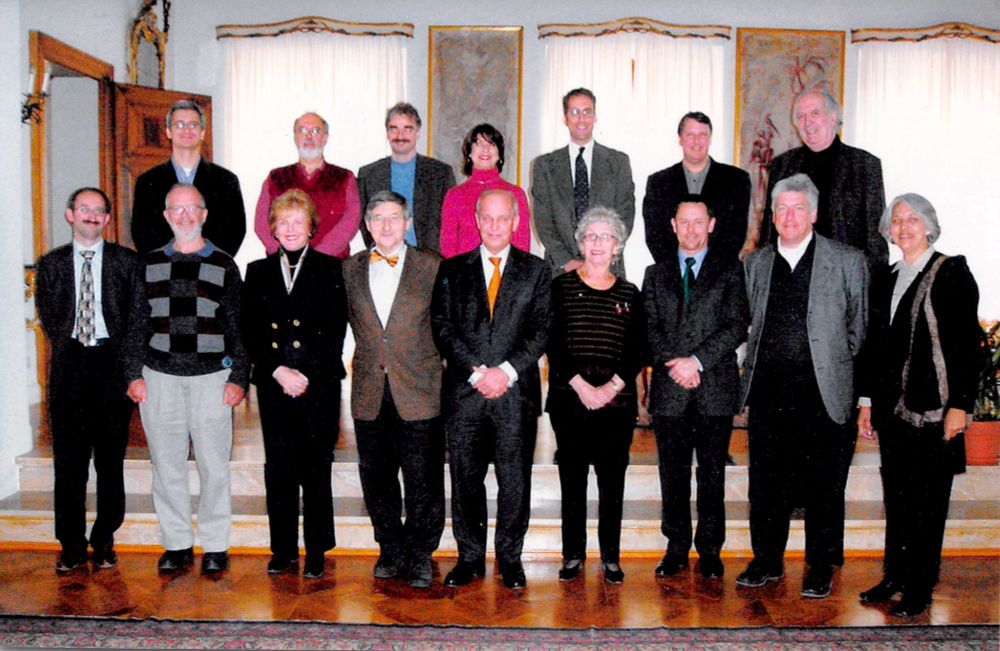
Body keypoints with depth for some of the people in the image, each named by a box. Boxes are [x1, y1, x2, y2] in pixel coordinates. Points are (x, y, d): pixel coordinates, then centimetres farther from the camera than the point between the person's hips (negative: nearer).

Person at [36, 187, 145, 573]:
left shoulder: (127, 262, 5)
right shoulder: (51, 264, 11)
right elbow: (48, 317, 10)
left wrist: (119, 359, -2)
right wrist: (69, 350, 2)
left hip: (113, 362, -1)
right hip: (69, 364, 2)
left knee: (111, 459, 3)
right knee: (68, 459, 3)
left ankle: (104, 542, 14)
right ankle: (72, 545, 13)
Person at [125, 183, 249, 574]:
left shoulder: (223, 265, 6)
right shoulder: (150, 264, 11)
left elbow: (238, 326, 4)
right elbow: (138, 323, 12)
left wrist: (238, 377, -3)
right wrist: (134, 374, 4)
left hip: (211, 377, -2)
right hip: (160, 377, 2)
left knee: (214, 464, 0)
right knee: (167, 464, 6)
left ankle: (215, 546, 12)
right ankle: (177, 544, 19)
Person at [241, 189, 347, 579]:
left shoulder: (330, 270, 4)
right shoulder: (258, 272, 12)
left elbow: (336, 332, -2)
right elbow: (250, 332, 6)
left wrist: (307, 375, -11)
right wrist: (278, 370, -8)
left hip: (319, 384, -2)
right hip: (272, 385, 2)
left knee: (316, 470, 2)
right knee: (278, 468, 6)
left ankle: (316, 553, 12)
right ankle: (283, 550, 18)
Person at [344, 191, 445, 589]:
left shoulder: (432, 266, 0)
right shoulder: (350, 269, 8)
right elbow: (352, 320, 17)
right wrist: (372, 356, 9)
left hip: (419, 392, -3)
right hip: (370, 393, 3)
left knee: (423, 480, 3)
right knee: (376, 478, 11)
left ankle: (420, 555, 19)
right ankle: (391, 549, 28)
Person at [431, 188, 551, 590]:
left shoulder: (535, 271, 8)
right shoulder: (452, 270, 10)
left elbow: (540, 330, 1)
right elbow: (443, 329, 2)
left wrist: (507, 371, -12)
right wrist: (476, 372, -10)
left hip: (516, 393, -1)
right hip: (463, 392, 1)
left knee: (515, 481, 4)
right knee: (465, 480, 7)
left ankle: (509, 558, 21)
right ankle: (470, 558, 22)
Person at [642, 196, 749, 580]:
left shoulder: (729, 270, 6)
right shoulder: (656, 274, 14)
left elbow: (737, 325, -3)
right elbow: (650, 328, 7)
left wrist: (698, 361, -12)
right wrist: (672, 363, -9)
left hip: (715, 388, -2)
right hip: (669, 390, 2)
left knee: (712, 474, 4)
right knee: (673, 475, 7)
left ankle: (710, 551, 16)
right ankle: (676, 549, 18)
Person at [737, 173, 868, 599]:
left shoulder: (848, 261, 2)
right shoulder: (755, 264, 11)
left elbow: (860, 327, 5)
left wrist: (839, 365, 3)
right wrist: (753, 367, 11)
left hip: (822, 390, -3)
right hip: (768, 390, 3)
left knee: (823, 483, 5)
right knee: (766, 480, 10)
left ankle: (821, 566, 20)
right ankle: (767, 560, 25)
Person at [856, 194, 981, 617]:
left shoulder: (952, 272, -3)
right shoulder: (884, 280, 14)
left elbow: (968, 342, -8)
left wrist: (959, 404, -14)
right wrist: (867, 399, 12)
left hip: (934, 406, -6)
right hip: (893, 406, 6)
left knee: (927, 499, 1)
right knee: (896, 495, 12)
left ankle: (920, 590, 11)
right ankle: (895, 576, 23)